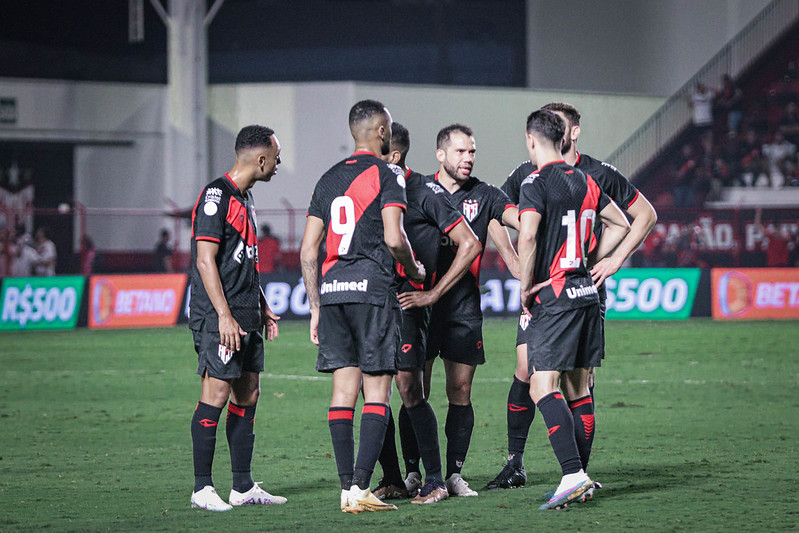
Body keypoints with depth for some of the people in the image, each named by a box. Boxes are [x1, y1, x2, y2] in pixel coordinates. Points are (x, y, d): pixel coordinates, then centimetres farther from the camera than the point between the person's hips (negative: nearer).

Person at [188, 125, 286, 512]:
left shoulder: (245, 199, 18)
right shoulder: (216, 196, -12)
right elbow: (205, 261, -17)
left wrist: (263, 307, 23)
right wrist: (224, 316, -21)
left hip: (245, 317, 10)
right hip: (219, 317, -10)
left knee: (247, 395, 9)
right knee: (216, 393, -9)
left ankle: (243, 487, 14)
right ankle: (202, 489, -5)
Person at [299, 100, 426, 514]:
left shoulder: (328, 180, 17)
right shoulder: (387, 175, -2)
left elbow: (308, 250, 15)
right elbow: (394, 238, -14)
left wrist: (316, 307, 20)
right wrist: (415, 271, 5)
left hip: (331, 289, 6)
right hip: (373, 288, -6)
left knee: (343, 390, 6)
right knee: (376, 392, -3)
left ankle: (347, 489, 3)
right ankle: (361, 488, -11)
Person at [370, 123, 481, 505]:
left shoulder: (424, 191, -4)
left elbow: (469, 245, -5)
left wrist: (433, 294, -7)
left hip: (408, 300, -6)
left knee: (409, 387, -13)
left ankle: (435, 480, -6)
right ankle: (392, 480, 9)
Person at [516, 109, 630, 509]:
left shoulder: (536, 184, -10)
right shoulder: (585, 182, 13)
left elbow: (527, 237, -22)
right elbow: (621, 225, 24)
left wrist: (526, 288, -10)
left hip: (553, 297, -7)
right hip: (586, 293, 7)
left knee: (543, 387, -10)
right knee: (578, 389, 11)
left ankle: (572, 474, -23)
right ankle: (581, 478, 13)